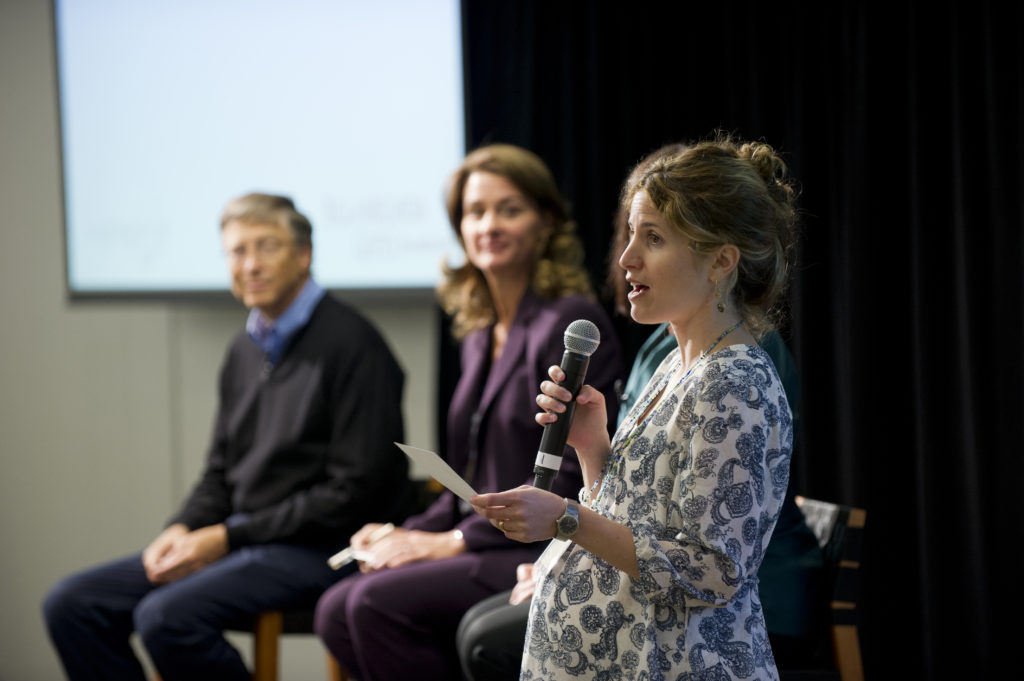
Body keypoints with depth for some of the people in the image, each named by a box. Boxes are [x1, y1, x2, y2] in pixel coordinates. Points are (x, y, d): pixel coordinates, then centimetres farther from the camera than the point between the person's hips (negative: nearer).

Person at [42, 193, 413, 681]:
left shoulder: (350, 343, -12)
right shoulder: (245, 351, 15)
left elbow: (354, 493, -16)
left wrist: (226, 537, -14)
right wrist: (183, 530, -1)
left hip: (320, 549, -9)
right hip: (240, 545, 9)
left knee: (166, 616, -31)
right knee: (71, 604, -4)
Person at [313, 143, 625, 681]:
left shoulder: (572, 323, -10)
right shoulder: (480, 337, 18)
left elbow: (569, 479, -16)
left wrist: (454, 541, -15)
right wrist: (408, 535, 4)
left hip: (553, 555, -8)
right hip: (492, 545, 8)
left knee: (378, 602, -25)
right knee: (336, 610, -13)